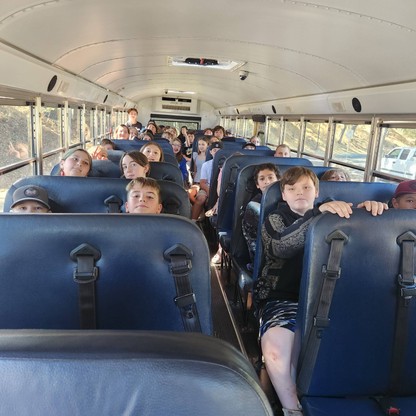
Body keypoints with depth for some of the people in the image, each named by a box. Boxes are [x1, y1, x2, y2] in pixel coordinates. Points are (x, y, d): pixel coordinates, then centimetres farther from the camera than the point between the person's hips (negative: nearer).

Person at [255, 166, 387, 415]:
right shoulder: (276, 220, 9)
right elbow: (281, 248, -15)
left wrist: (369, 209, -17)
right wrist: (318, 213, -26)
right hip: (284, 298, -3)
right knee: (275, 347, -31)